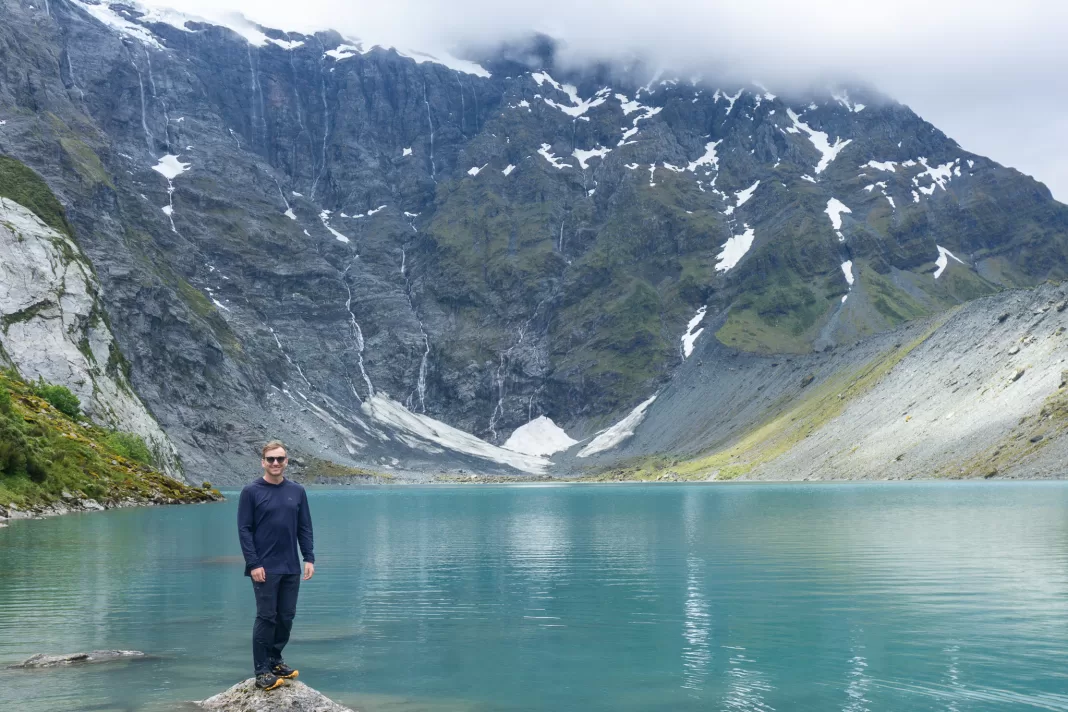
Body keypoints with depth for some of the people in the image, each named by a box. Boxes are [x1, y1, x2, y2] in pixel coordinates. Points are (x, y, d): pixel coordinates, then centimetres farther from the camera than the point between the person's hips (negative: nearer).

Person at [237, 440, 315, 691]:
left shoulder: (297, 491, 7)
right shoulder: (251, 491, -5)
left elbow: (305, 528, 10)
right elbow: (244, 530, -6)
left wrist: (309, 558, 1)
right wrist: (253, 564, -13)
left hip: (291, 568, 4)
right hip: (265, 568, -4)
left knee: (287, 616, 8)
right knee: (266, 617, -2)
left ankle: (275, 660, 23)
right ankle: (262, 671, 5)